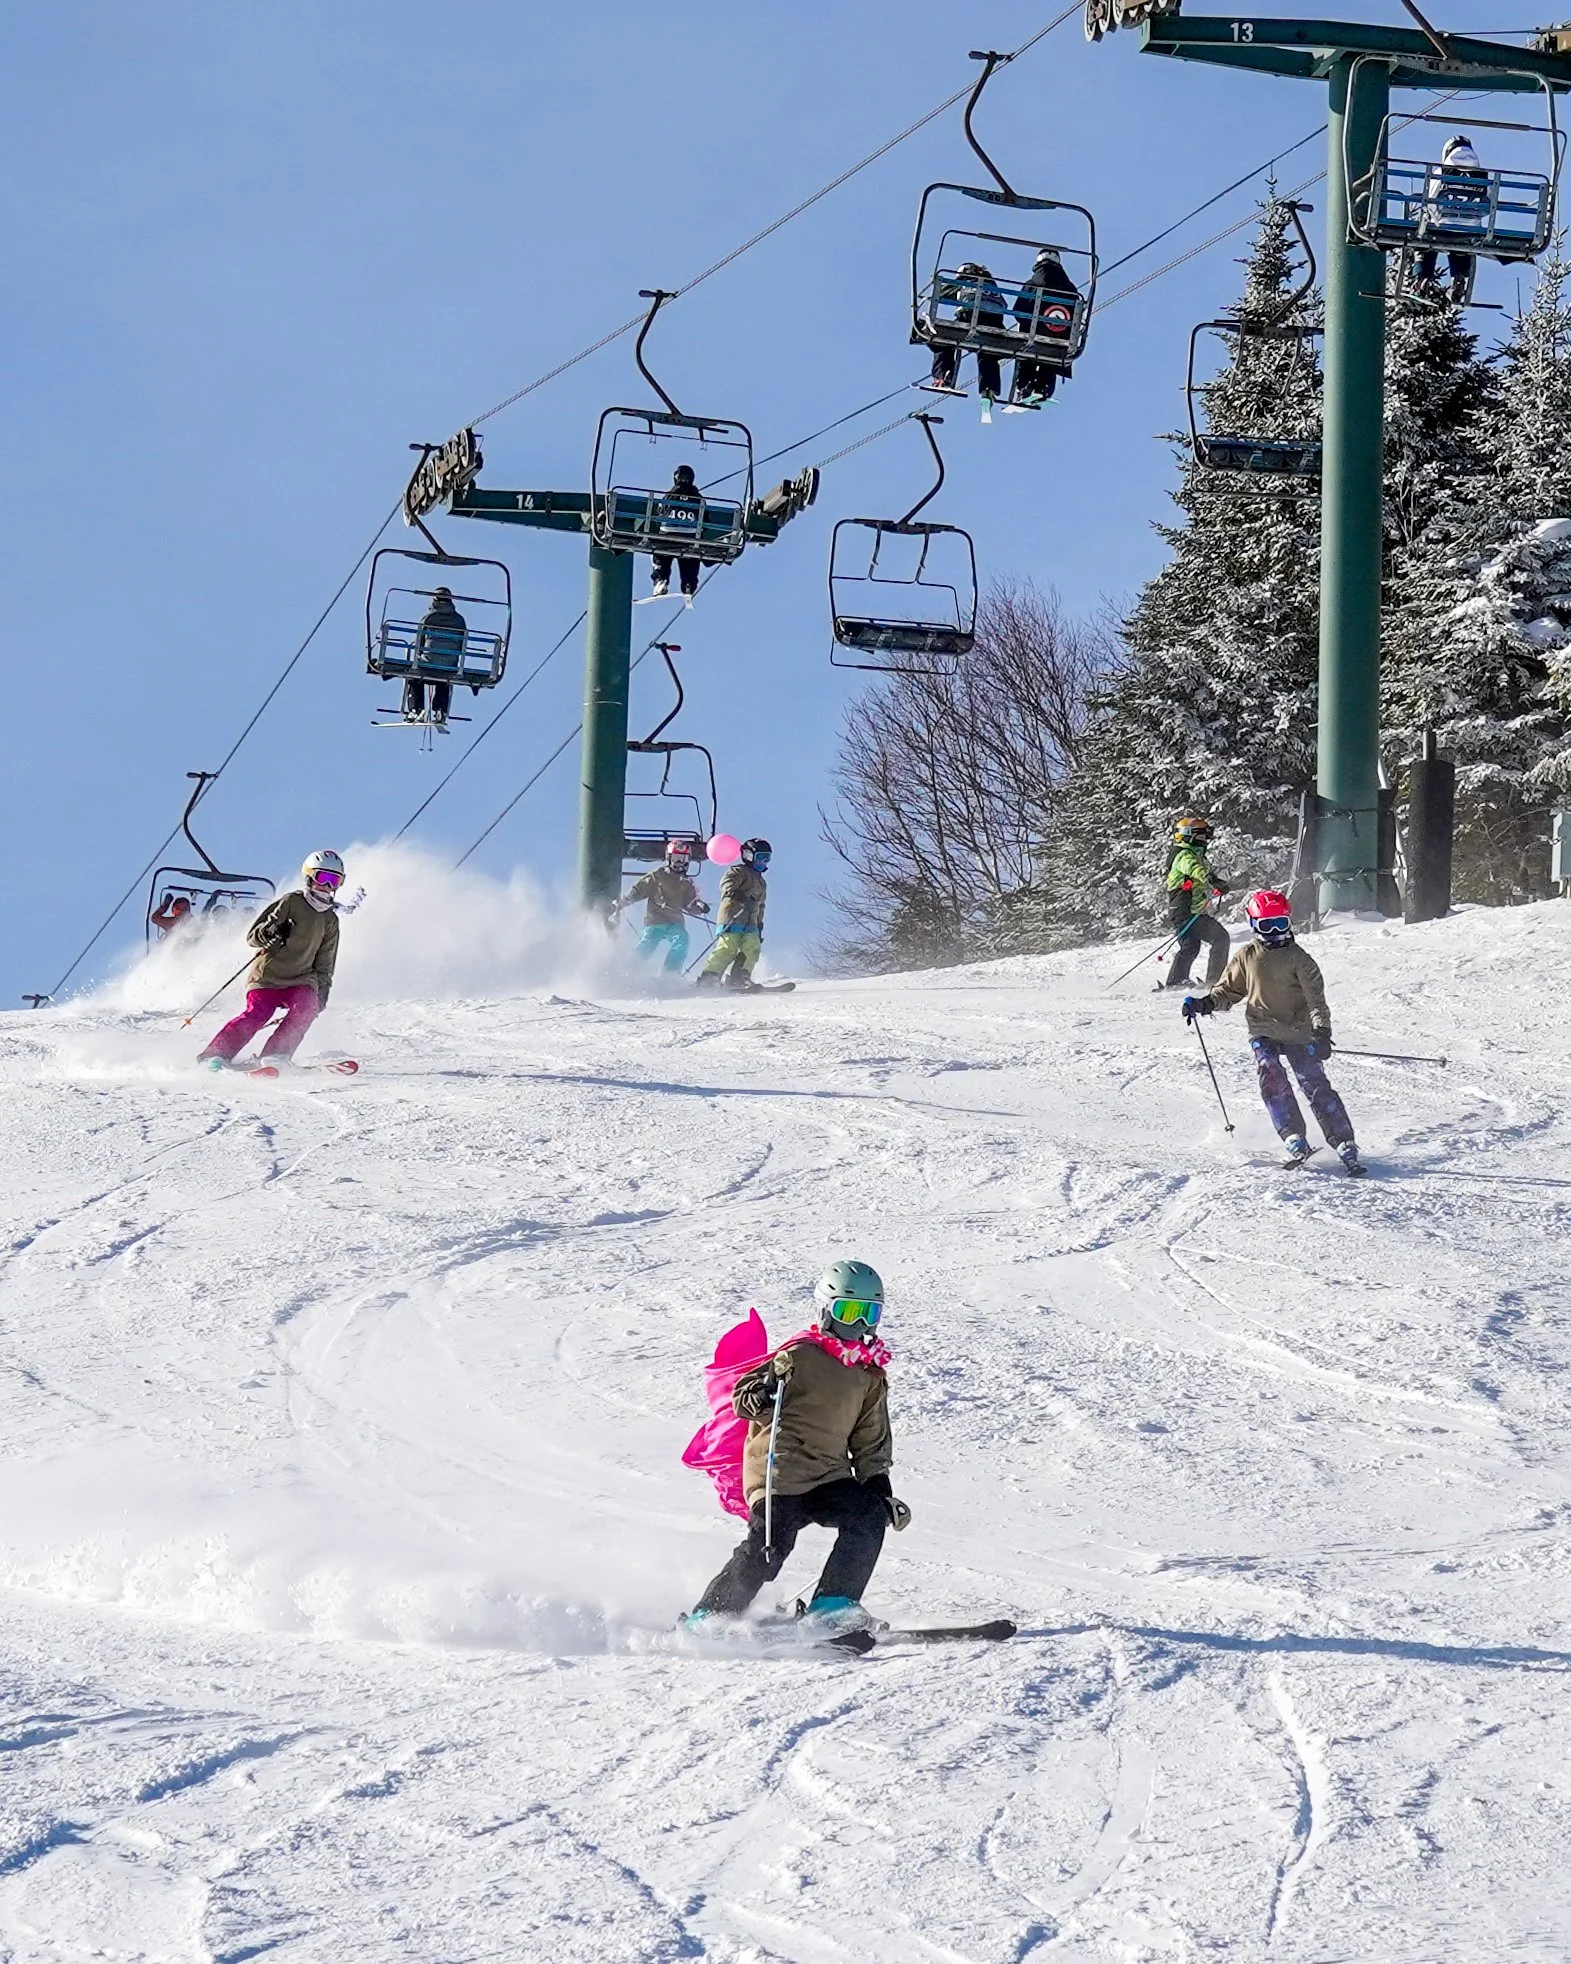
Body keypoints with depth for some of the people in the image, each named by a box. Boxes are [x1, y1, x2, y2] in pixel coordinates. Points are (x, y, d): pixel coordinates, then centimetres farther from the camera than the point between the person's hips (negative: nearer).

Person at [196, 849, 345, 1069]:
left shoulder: (330, 921, 15)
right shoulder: (291, 902, -1)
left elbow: (324, 964, 25)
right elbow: (252, 935, -4)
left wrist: (322, 992, 14)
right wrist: (271, 933, -25)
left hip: (299, 980, 4)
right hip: (267, 976, -4)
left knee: (307, 1006, -25)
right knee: (256, 1014, -23)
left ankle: (275, 1054, -25)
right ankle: (215, 1055, -21)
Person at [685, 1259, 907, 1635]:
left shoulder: (870, 1377, 17)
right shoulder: (801, 1355, -3)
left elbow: (872, 1446, 23)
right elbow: (743, 1393, -4)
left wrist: (882, 1492, 13)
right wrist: (760, 1396, -26)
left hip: (830, 1477, 6)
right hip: (780, 1474, -6)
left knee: (870, 1517, -19)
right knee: (766, 1550, -20)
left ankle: (831, 1606, -16)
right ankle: (705, 1617, -5)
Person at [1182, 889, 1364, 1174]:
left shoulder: (1298, 959, -2)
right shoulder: (1246, 957, 6)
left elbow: (1316, 999, -8)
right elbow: (1229, 990, 17)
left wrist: (1322, 1032, -21)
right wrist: (1205, 1003, -1)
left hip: (1298, 1032, -2)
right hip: (1263, 1032, 2)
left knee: (1316, 1085, -7)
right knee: (1272, 1079, -22)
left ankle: (1345, 1145, -3)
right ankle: (1295, 1140, -24)